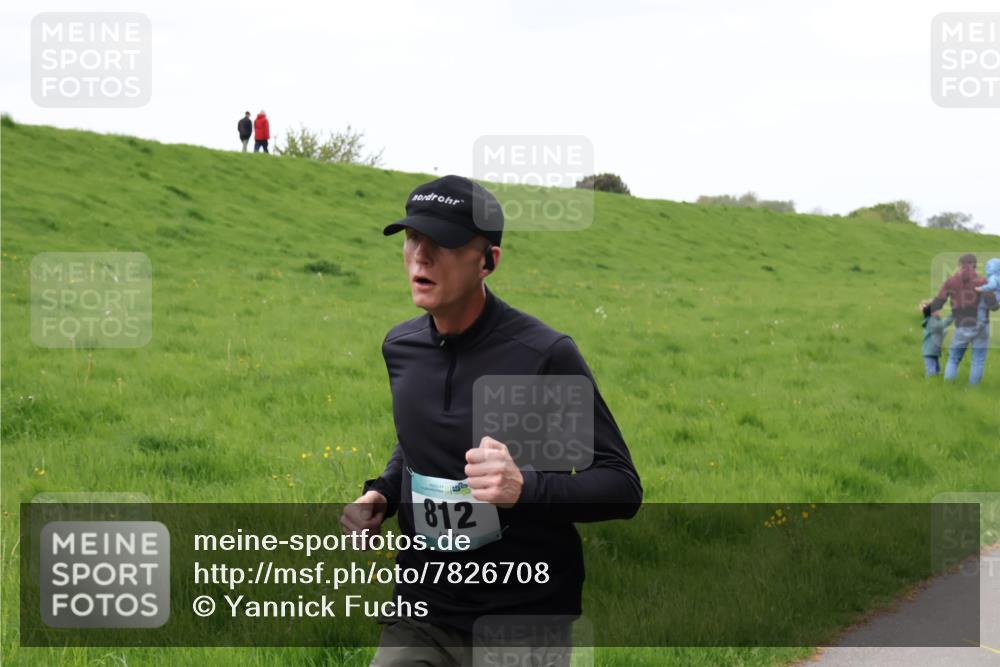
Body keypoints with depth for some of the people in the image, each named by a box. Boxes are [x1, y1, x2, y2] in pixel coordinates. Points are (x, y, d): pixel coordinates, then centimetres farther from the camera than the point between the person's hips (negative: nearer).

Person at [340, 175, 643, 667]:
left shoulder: (544, 355, -13)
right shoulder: (400, 347, 4)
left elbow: (622, 487, -12)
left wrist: (526, 487, -29)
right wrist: (381, 494, 5)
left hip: (526, 623, -4)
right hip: (423, 616, 4)